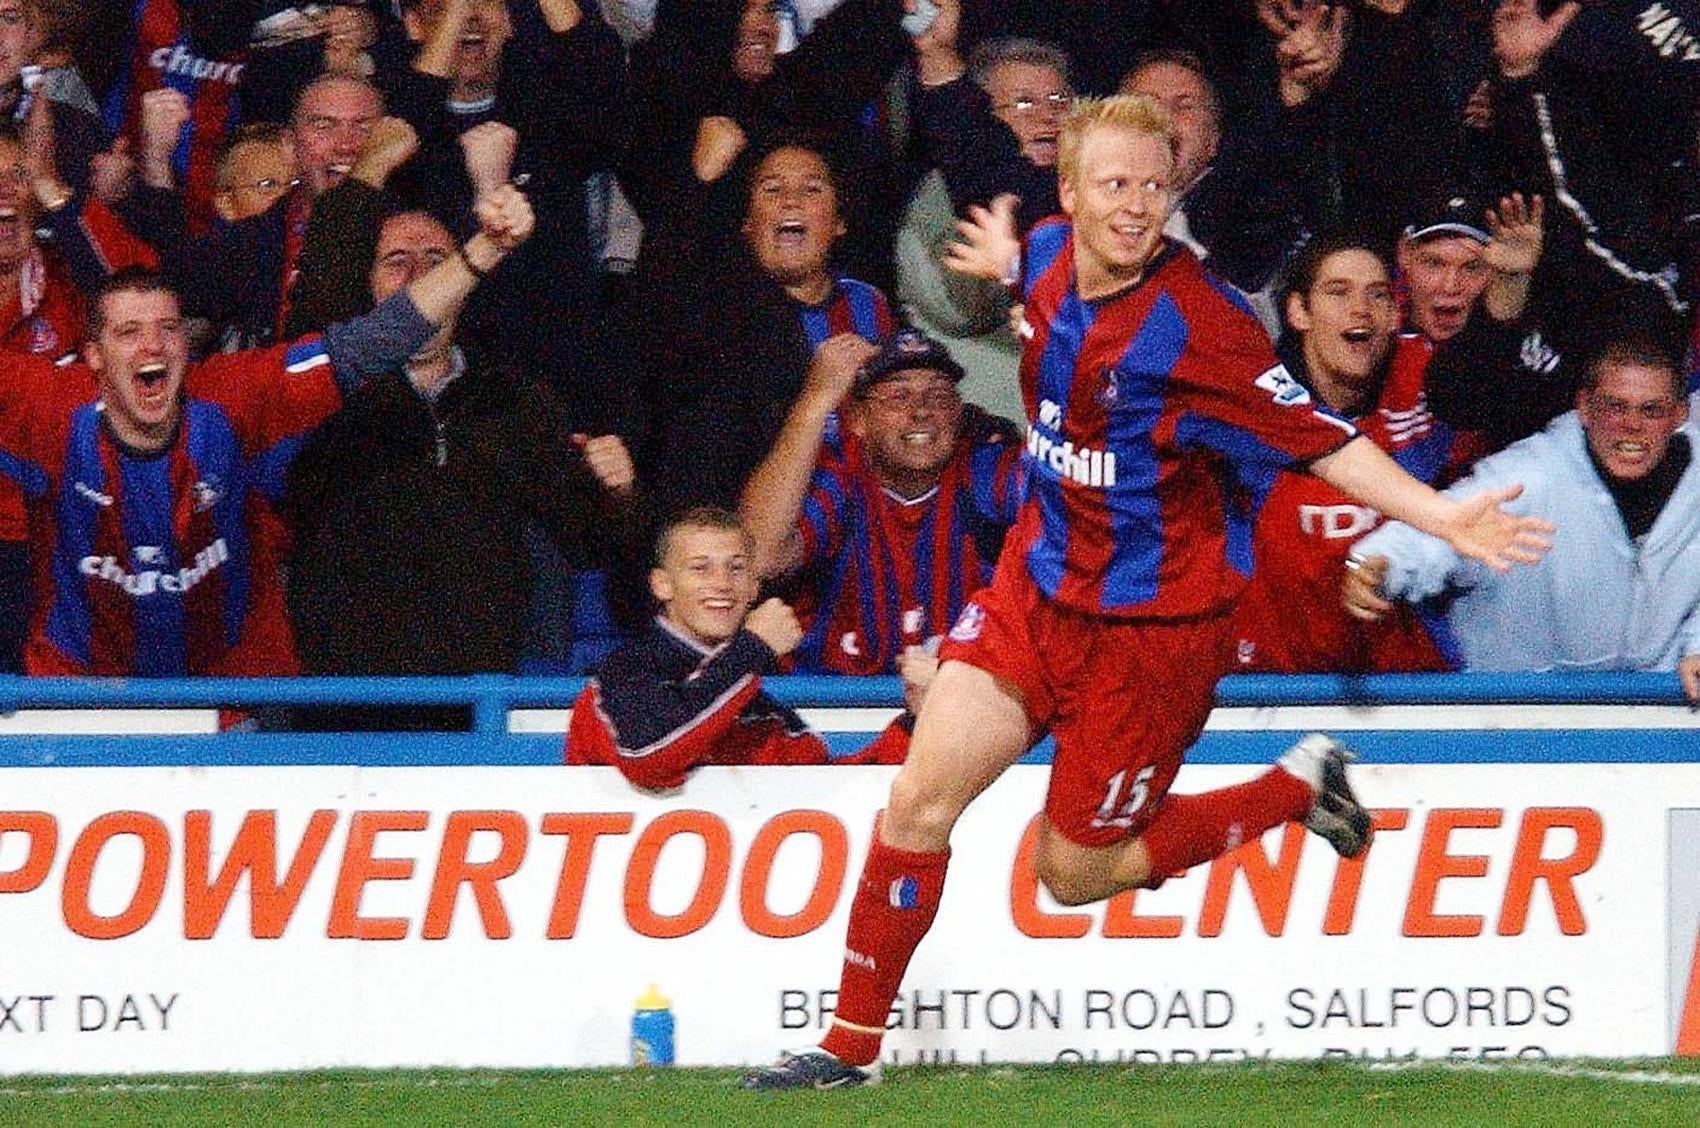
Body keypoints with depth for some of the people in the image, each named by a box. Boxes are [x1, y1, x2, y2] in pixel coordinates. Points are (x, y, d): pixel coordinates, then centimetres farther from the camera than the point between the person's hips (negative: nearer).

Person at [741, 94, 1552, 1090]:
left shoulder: (1197, 322, -24)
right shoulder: (1049, 260, -4)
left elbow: (1320, 439, -21)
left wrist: (1443, 518, -30)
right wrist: (1007, 263, 38)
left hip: (1149, 623, -6)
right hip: (1040, 585, 6)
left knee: (1075, 873, 5)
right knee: (919, 801, -5)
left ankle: (1301, 787, 23)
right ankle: (851, 1047, 8)